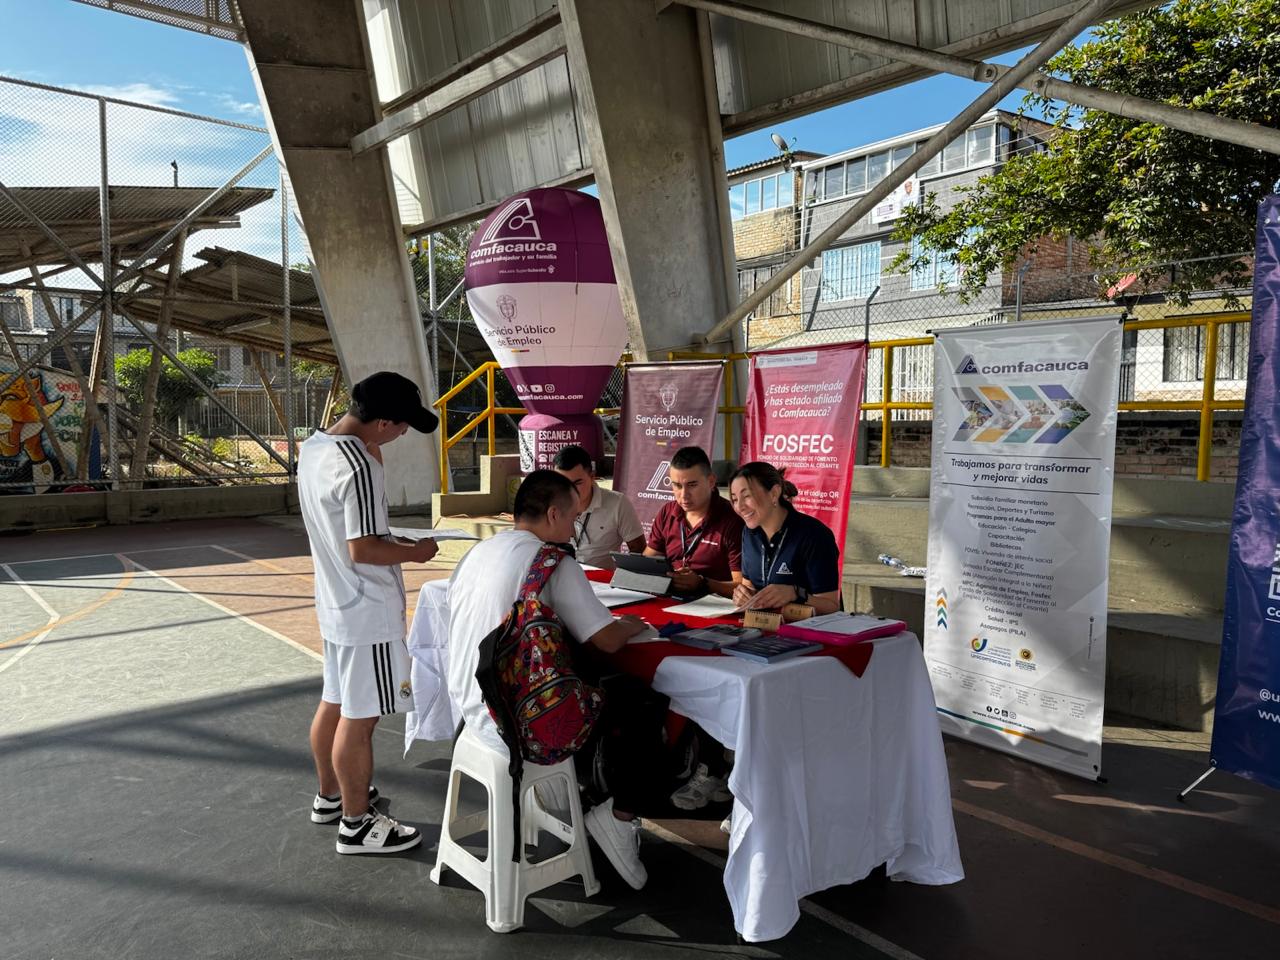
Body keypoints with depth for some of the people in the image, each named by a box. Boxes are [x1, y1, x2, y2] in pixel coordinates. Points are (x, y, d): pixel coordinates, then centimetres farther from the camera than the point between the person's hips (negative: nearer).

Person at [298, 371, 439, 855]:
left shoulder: (313, 445, 4)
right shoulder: (358, 466, -26)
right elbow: (362, 549, -25)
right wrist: (413, 552, -12)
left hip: (334, 602, 10)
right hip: (367, 611, -10)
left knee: (334, 702, 21)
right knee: (359, 717, 3)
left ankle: (330, 795, 38)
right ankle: (356, 823, 16)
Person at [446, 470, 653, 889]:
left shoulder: (477, 552, 6)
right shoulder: (554, 563, -17)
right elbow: (608, 640, -16)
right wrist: (632, 625, 6)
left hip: (472, 710, 8)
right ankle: (621, 814, 18)